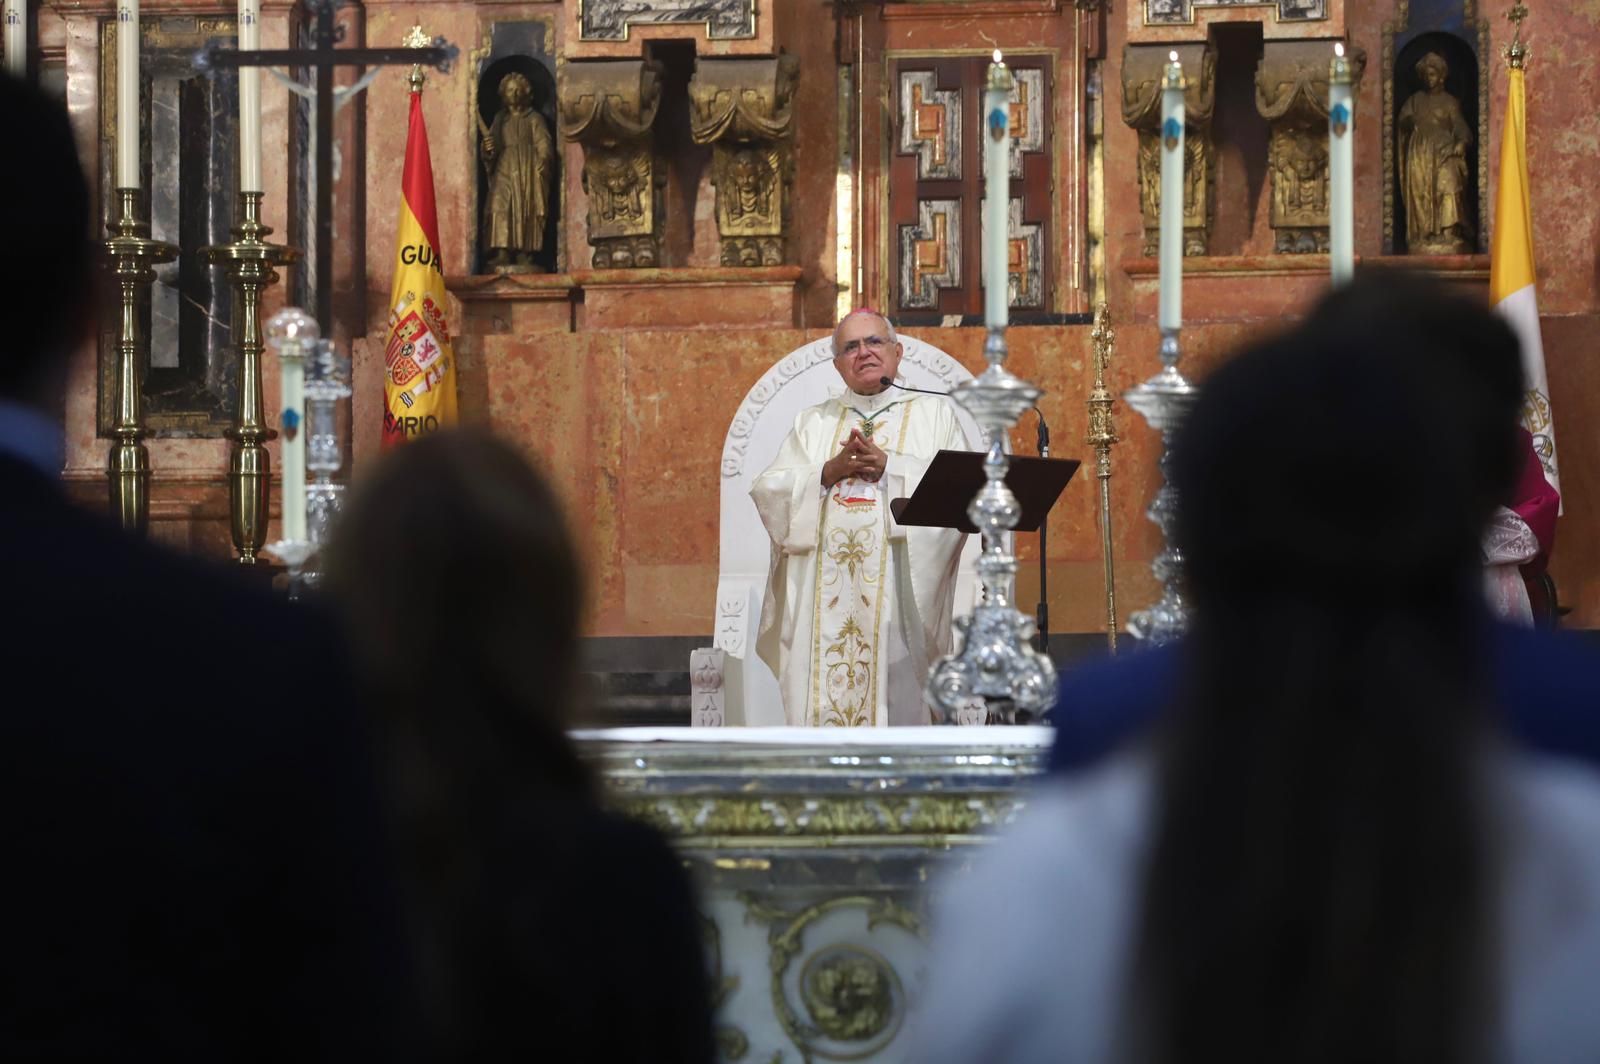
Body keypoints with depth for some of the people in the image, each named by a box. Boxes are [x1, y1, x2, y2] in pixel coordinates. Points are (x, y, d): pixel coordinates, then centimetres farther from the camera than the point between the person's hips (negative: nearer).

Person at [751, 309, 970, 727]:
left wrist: (889, 467, -11)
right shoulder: (813, 423, 20)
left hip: (899, 593, -2)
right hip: (823, 596, 2)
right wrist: (831, 471, -7)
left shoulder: (934, 414, 13)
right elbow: (768, 492, 8)